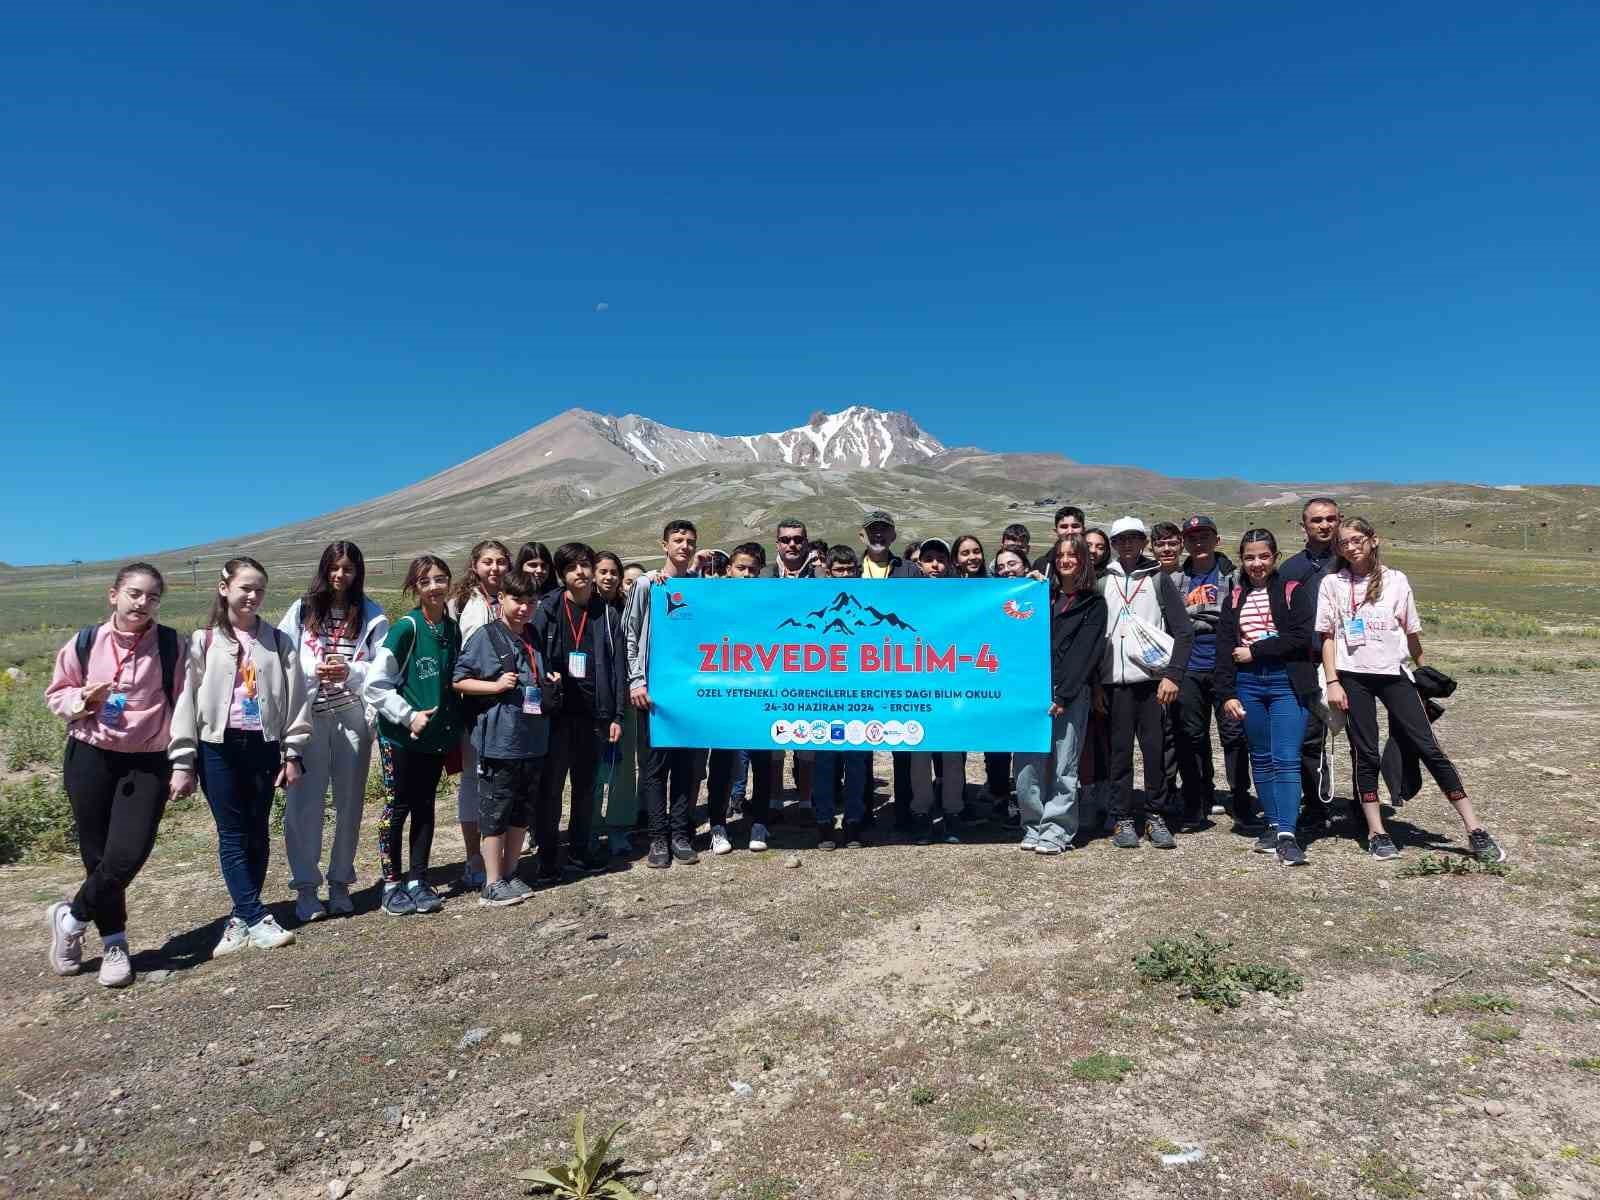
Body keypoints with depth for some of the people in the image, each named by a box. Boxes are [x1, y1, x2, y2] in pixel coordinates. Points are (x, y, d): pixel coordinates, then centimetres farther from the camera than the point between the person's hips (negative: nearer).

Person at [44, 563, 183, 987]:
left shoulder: (171, 645, -4)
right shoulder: (85, 642, 0)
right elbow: (55, 694, 12)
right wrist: (82, 700, -11)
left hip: (148, 761, -1)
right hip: (90, 757, 1)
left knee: (128, 854, -10)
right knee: (98, 854, 7)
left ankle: (70, 917, 18)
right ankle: (113, 943, 25)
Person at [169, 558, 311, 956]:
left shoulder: (277, 641, 5)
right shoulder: (203, 641, 1)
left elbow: (295, 697, 5)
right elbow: (186, 701, 0)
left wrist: (292, 753, 1)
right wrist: (182, 763, -3)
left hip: (263, 745, 2)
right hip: (218, 746, -2)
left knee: (258, 834, 7)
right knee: (232, 835, -1)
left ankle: (242, 919, 17)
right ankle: (258, 920, 0)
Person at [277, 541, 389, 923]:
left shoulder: (372, 615, 4)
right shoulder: (302, 609, 5)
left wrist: (349, 672, -16)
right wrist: (314, 670, -13)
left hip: (353, 716, 1)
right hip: (307, 715, 0)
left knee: (350, 801, 8)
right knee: (304, 802, 0)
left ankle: (340, 883, 21)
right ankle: (306, 888, 11)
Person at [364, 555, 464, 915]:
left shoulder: (452, 628, 4)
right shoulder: (406, 628, -14)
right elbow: (374, 685, -15)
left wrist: (454, 730, 10)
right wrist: (409, 716, -17)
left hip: (436, 735, 5)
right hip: (400, 735, -5)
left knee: (425, 806, 11)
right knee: (398, 806, 4)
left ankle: (417, 881, 21)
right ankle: (392, 885, 16)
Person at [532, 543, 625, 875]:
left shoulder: (607, 615, 7)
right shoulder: (547, 610, 0)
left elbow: (618, 667, 6)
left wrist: (617, 716, 1)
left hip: (594, 715, 2)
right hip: (555, 713, -2)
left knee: (586, 785, 12)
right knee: (550, 785, 4)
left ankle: (583, 847, 26)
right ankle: (547, 851, 18)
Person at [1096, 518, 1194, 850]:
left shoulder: (1159, 579, 7)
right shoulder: (1102, 581, 10)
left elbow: (1183, 632, 3)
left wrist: (1173, 675, -8)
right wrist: (1095, 683, 3)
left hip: (1153, 679, -1)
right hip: (1115, 681, 1)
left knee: (1155, 749, 1)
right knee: (1120, 751, 2)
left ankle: (1155, 816, 14)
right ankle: (1123, 819, 11)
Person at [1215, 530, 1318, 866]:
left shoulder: (1294, 591, 2)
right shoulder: (1234, 597, 11)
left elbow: (1301, 637, -11)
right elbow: (1224, 648, 6)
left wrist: (1255, 650, -9)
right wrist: (1226, 694, -2)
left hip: (1287, 682, -4)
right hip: (1248, 684, 4)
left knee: (1286, 759, -10)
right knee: (1261, 759, 10)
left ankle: (1288, 835, -12)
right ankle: (1274, 824, 20)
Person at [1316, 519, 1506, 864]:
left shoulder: (1396, 580, 6)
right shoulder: (1332, 583, 3)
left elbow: (1411, 632, 11)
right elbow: (1327, 637, 2)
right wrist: (1332, 682, -4)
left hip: (1393, 674, 1)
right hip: (1353, 677, 0)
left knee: (1428, 748, -1)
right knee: (1365, 754, 4)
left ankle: (1474, 829, 5)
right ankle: (1376, 832, 12)